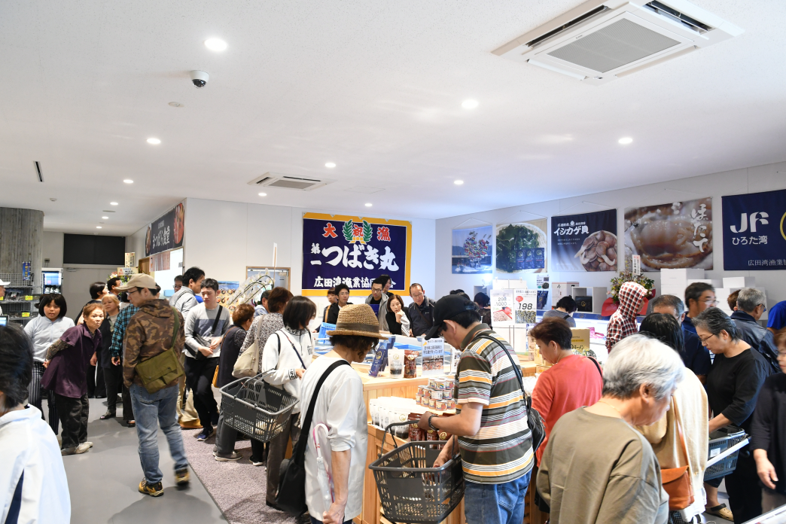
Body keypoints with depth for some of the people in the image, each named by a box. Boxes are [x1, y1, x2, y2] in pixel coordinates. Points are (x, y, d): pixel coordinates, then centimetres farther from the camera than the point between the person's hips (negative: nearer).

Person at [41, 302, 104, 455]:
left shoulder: (97, 334, -2)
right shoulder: (76, 331, -26)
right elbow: (55, 346, -15)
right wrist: (48, 360, 0)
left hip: (79, 374, 8)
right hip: (64, 374, -8)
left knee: (84, 407, 15)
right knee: (73, 409, -3)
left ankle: (81, 440, 30)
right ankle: (69, 445, 13)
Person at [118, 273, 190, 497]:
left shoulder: (138, 320, -21)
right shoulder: (175, 315, -2)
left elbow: (130, 357, -17)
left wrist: (127, 381, -1)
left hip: (145, 385, -5)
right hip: (171, 381, 6)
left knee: (147, 433, 7)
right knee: (171, 425, 24)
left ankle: (153, 483, 18)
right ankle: (182, 469, 24)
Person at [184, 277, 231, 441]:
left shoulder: (224, 312, -1)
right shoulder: (195, 311, -5)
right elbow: (187, 335, -5)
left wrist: (220, 338, -13)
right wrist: (200, 348, -17)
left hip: (213, 356, -1)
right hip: (193, 357, 2)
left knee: (202, 390, -16)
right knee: (196, 394, 8)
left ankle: (214, 411, 17)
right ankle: (207, 427, 26)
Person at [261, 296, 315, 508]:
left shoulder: (307, 335, 4)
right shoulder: (277, 339, -11)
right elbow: (268, 374, -13)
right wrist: (293, 372, -19)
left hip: (303, 403, 4)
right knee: (278, 450, 12)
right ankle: (272, 495, 28)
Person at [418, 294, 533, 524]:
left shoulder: (474, 355, -20)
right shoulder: (502, 343, 8)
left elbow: (469, 425, -24)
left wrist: (432, 421, -7)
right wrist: (451, 445, 10)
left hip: (492, 474, -9)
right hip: (521, 462, 9)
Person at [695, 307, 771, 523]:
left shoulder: (752, 362, -19)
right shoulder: (721, 356, 7)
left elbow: (742, 407, -25)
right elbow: (714, 392, 17)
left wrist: (707, 427, -22)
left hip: (747, 442, -8)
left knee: (751, 504, 3)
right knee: (734, 493, 14)